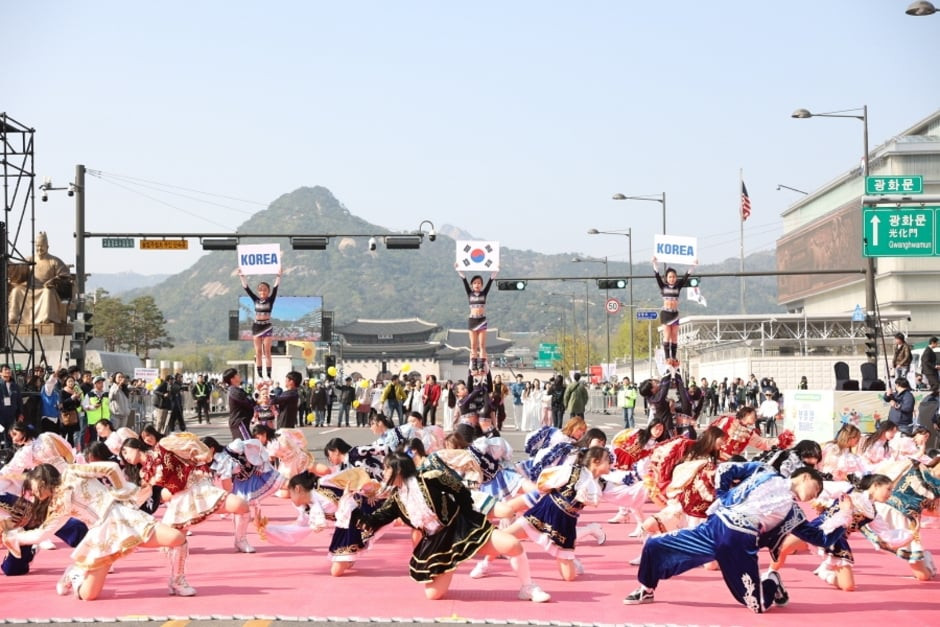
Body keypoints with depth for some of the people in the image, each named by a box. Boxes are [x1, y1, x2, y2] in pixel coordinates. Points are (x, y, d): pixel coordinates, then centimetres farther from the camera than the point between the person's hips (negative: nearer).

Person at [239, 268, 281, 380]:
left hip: (267, 326, -3)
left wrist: (278, 275, -21)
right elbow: (246, 288, 3)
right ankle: (259, 375, 7)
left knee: (267, 352, -3)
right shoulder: (256, 299, 5)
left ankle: (269, 375, -3)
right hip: (256, 326, 3)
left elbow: (275, 288, -11)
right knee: (258, 352, 4)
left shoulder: (270, 300, -1)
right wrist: (241, 276, -3)